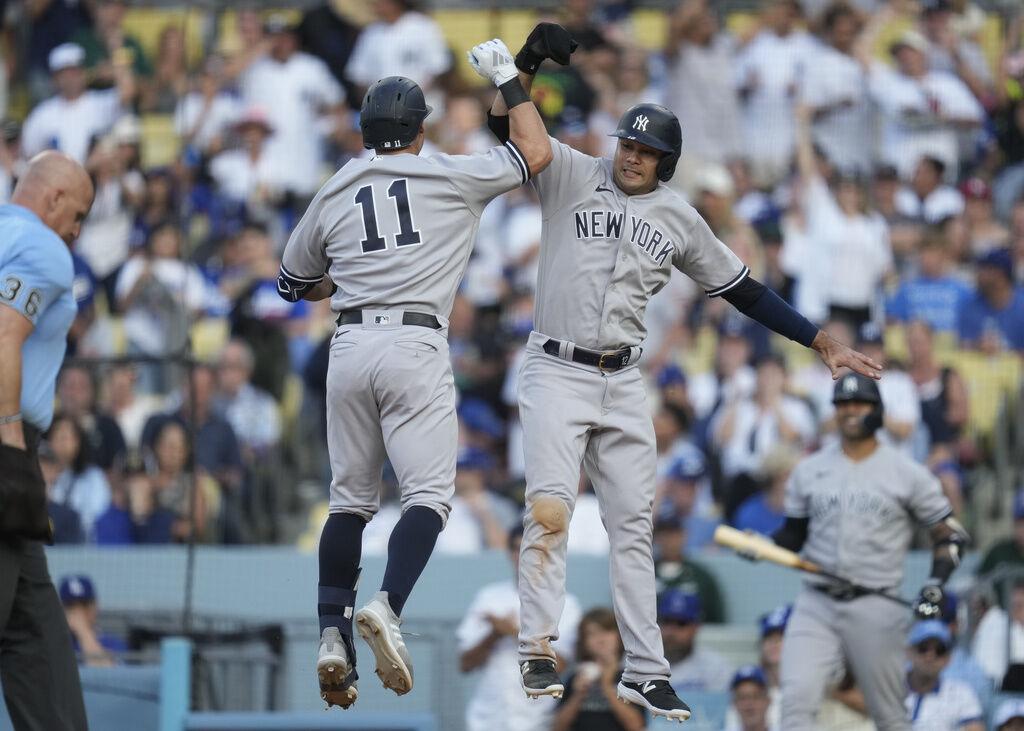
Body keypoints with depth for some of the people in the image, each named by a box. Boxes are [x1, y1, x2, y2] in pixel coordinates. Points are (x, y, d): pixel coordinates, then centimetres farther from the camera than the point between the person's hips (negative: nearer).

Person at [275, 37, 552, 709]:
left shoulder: (333, 195, 14)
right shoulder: (449, 177, 3)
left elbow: (295, 283, 25)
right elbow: (536, 153, 11)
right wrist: (507, 78, 19)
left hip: (349, 347, 4)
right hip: (415, 345, -4)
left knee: (350, 498, 12)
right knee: (429, 493, -6)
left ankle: (333, 637, 1)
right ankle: (387, 606, -31)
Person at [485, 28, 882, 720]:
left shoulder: (680, 220, 8)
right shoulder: (573, 175, 0)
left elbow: (744, 290, 14)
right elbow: (506, 126, -11)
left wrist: (823, 341, 10)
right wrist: (529, 61, -27)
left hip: (623, 383, 4)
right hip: (555, 373, -4)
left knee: (634, 526, 5)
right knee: (550, 509, -17)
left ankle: (645, 672, 9)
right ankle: (538, 653, -17)